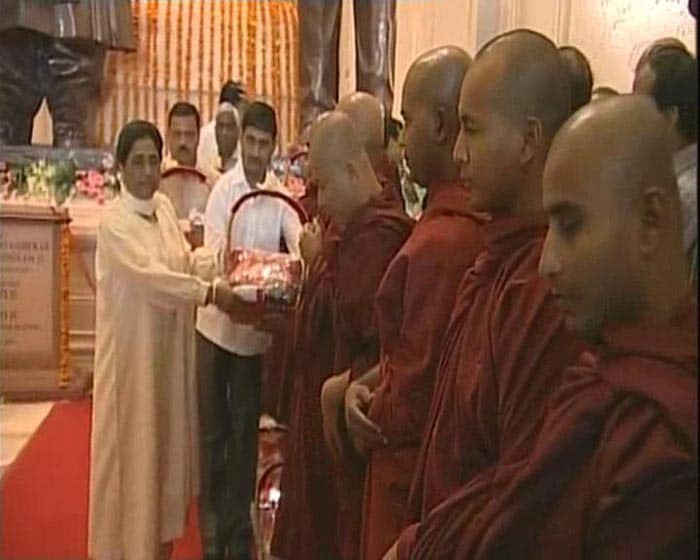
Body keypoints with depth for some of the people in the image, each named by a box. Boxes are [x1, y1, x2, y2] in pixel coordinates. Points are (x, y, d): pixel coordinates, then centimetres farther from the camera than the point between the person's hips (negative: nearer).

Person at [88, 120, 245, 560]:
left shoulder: (165, 207, 7)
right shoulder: (114, 221, -16)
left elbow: (185, 261, 11)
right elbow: (151, 275, -26)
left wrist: (223, 258, -4)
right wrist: (209, 292, -30)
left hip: (169, 346, 7)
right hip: (132, 346, -7)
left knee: (167, 438, 15)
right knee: (134, 442, 4)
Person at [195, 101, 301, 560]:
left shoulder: (282, 197, -3)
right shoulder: (223, 188, -6)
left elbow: (299, 242, -15)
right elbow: (213, 250, -14)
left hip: (256, 327, 1)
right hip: (216, 322, -1)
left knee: (246, 430, 12)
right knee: (213, 428, 9)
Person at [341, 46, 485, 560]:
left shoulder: (440, 242, -27)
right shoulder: (479, 222, 2)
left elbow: (413, 404, -22)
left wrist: (368, 419, -4)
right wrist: (369, 382, 0)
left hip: (416, 482, -8)